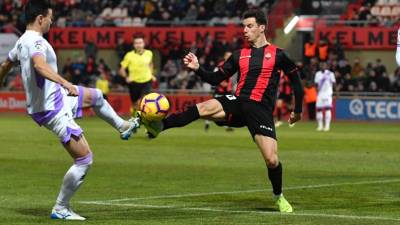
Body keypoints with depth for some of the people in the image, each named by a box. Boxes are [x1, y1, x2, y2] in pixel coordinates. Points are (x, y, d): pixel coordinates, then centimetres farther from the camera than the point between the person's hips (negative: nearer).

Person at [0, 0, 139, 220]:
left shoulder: (22, 41, 7)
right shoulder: (36, 42, -23)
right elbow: (39, 65, -45)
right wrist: (65, 82, -56)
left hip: (56, 97, 11)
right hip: (52, 110, -11)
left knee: (95, 95, 30)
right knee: (85, 159, -8)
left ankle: (123, 127, 52)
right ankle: (60, 209, 0)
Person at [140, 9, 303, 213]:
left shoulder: (277, 55, 5)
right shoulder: (239, 55, 14)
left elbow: (296, 81, 13)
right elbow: (215, 79, 15)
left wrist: (297, 110, 12)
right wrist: (197, 69, -1)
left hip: (261, 110, -3)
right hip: (237, 103, 3)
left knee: (271, 159, -15)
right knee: (204, 107, -29)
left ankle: (278, 196, 13)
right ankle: (159, 126, -41)